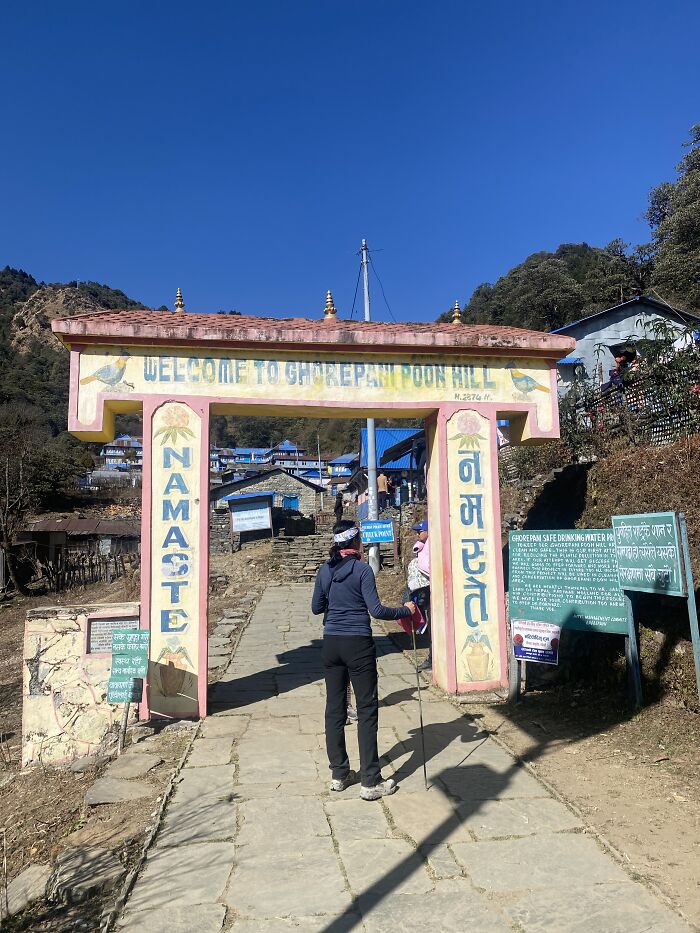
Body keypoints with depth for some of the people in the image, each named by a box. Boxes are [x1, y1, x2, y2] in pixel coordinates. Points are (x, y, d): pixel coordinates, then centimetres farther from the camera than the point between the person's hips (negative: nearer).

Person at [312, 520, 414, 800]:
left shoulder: (325, 571, 4)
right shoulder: (362, 569, -11)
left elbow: (316, 608, 10)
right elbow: (376, 610, -16)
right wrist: (405, 611, -2)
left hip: (331, 643, 5)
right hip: (358, 644, -5)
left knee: (335, 708, 13)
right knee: (367, 709, 3)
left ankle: (339, 774, 23)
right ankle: (370, 782, 7)